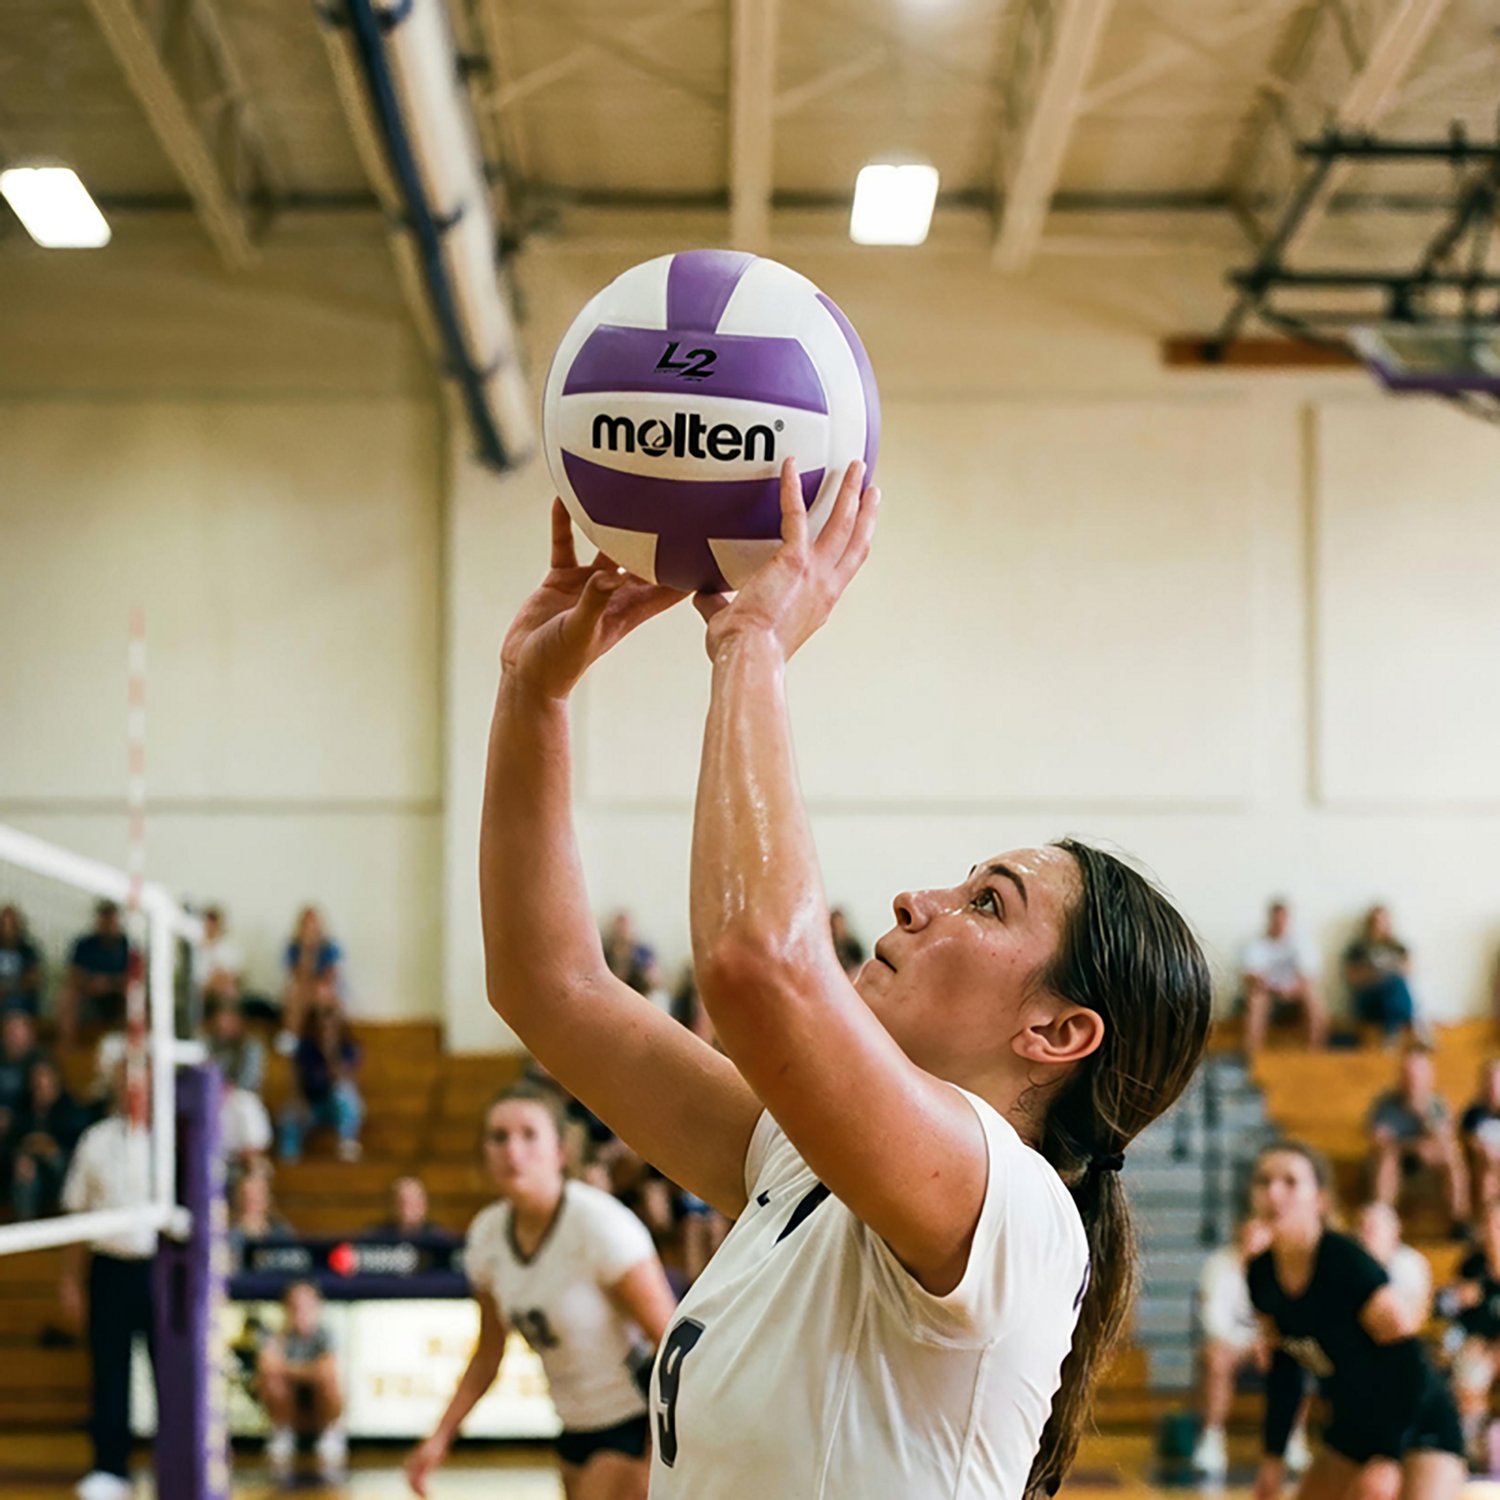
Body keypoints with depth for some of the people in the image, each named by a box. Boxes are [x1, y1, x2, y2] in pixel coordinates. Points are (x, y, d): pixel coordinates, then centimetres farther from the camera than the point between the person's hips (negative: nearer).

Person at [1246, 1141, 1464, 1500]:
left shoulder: (1346, 1264, -26)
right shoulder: (1262, 1276, -6)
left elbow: (1408, 1360, -23)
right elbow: (1285, 1364, 10)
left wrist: (1388, 1457, -25)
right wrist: (1274, 1455, 10)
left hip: (1418, 1424, -7)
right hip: (1352, 1427, 8)